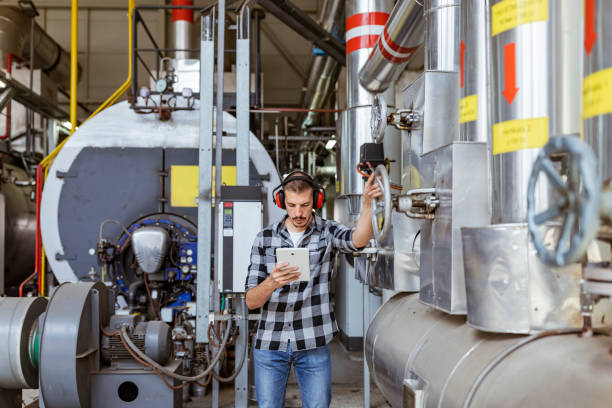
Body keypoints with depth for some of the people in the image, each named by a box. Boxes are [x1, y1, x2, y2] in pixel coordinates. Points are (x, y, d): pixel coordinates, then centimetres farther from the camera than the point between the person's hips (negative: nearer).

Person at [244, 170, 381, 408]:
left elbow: (358, 240, -25)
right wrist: (271, 283, -24)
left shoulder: (328, 232, 0)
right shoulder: (265, 238, 2)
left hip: (313, 344, -1)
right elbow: (251, 301, -3)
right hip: (270, 343, 1)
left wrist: (367, 202, -42)